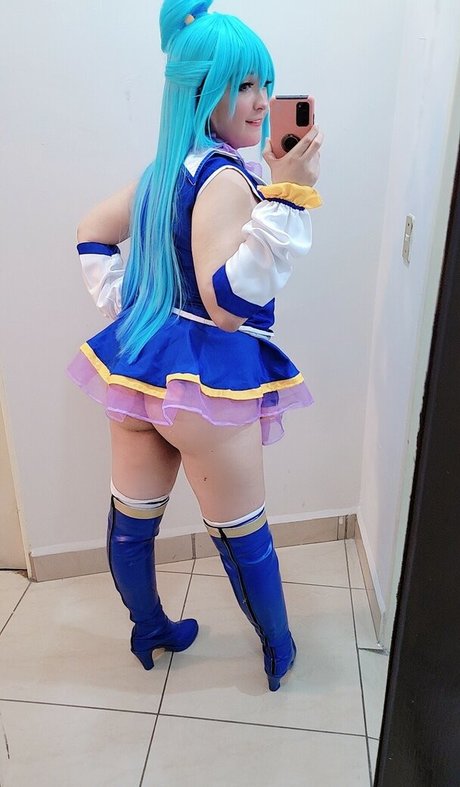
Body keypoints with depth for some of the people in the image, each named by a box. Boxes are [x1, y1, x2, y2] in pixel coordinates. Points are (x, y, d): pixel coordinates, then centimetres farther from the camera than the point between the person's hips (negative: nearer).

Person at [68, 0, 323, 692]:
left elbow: (92, 235, 21)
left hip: (140, 362, 8)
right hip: (206, 378, -8)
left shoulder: (165, 169, 10)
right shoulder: (224, 178, -18)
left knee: (131, 521, 18)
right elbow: (228, 304, -29)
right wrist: (285, 198, -31)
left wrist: (120, 307, 15)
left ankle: (151, 633, 43)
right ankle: (279, 654, 35)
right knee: (244, 535, 12)